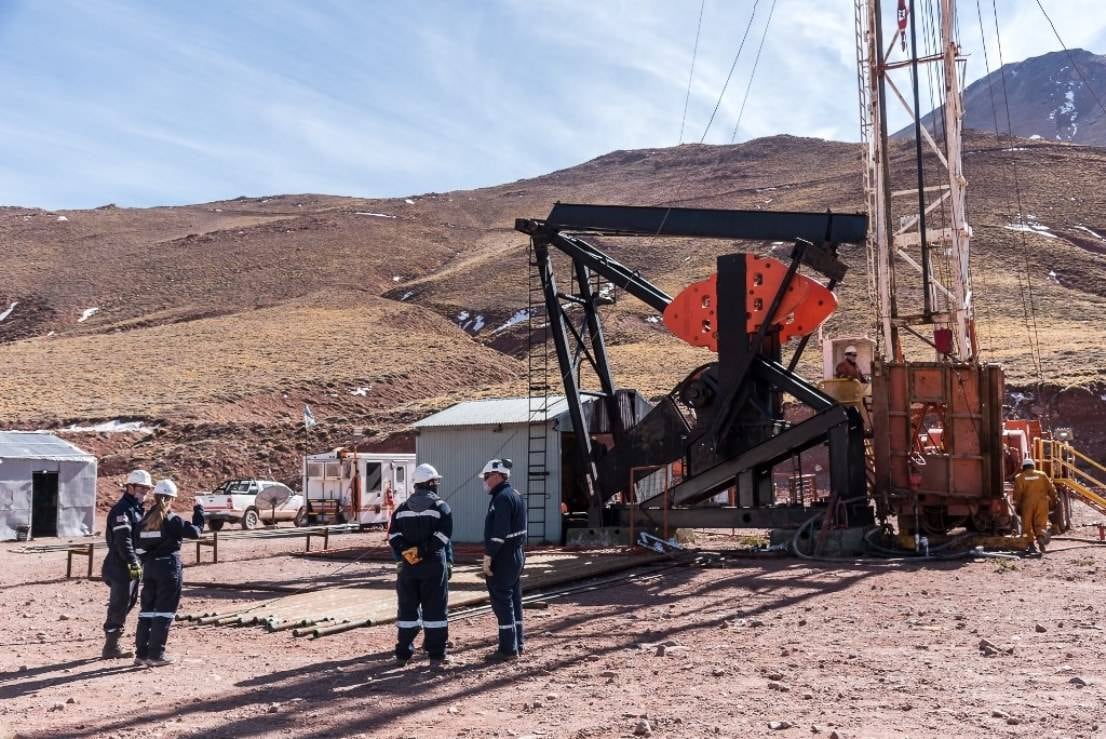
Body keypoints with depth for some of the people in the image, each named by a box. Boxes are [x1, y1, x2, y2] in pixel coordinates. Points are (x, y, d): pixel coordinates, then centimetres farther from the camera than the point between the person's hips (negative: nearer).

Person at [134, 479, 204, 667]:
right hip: (168, 567, -6)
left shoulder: (145, 519, 6)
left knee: (147, 609, 13)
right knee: (164, 611, 0)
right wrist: (199, 511, 2)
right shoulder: (172, 520, -12)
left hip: (149, 567, 6)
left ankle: (141, 653, 16)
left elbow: (140, 543, 5)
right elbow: (195, 531, -8)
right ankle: (156, 654, 0)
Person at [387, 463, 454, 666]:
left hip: (406, 565, 4)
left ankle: (403, 653, 16)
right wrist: (424, 552, -14)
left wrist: (406, 553, -9)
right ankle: (436, 655, 2)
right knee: (435, 609, 2)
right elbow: (442, 537, -14)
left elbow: (393, 536, -1)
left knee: (407, 609, 12)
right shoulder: (441, 507, -2)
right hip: (433, 565, -4)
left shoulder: (402, 508, 10)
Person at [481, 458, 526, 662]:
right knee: (514, 601, 14)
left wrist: (488, 556, -20)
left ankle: (508, 649, -3)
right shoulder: (516, 495, 15)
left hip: (502, 559, -10)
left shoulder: (502, 498, -17)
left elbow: (499, 532, -24)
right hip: (516, 555, 10)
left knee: (502, 603, -5)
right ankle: (516, 646, 20)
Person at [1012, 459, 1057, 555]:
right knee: (1041, 523, 0)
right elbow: (1051, 489, 9)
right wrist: (1052, 500, 21)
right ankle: (1041, 536, -27)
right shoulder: (1042, 475, 11)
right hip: (1042, 502, 1)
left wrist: (1017, 506, 2)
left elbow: (1017, 493, -3)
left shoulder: (1019, 477, 5)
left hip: (1027, 503, -1)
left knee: (1028, 525, 7)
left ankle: (1031, 544, 4)